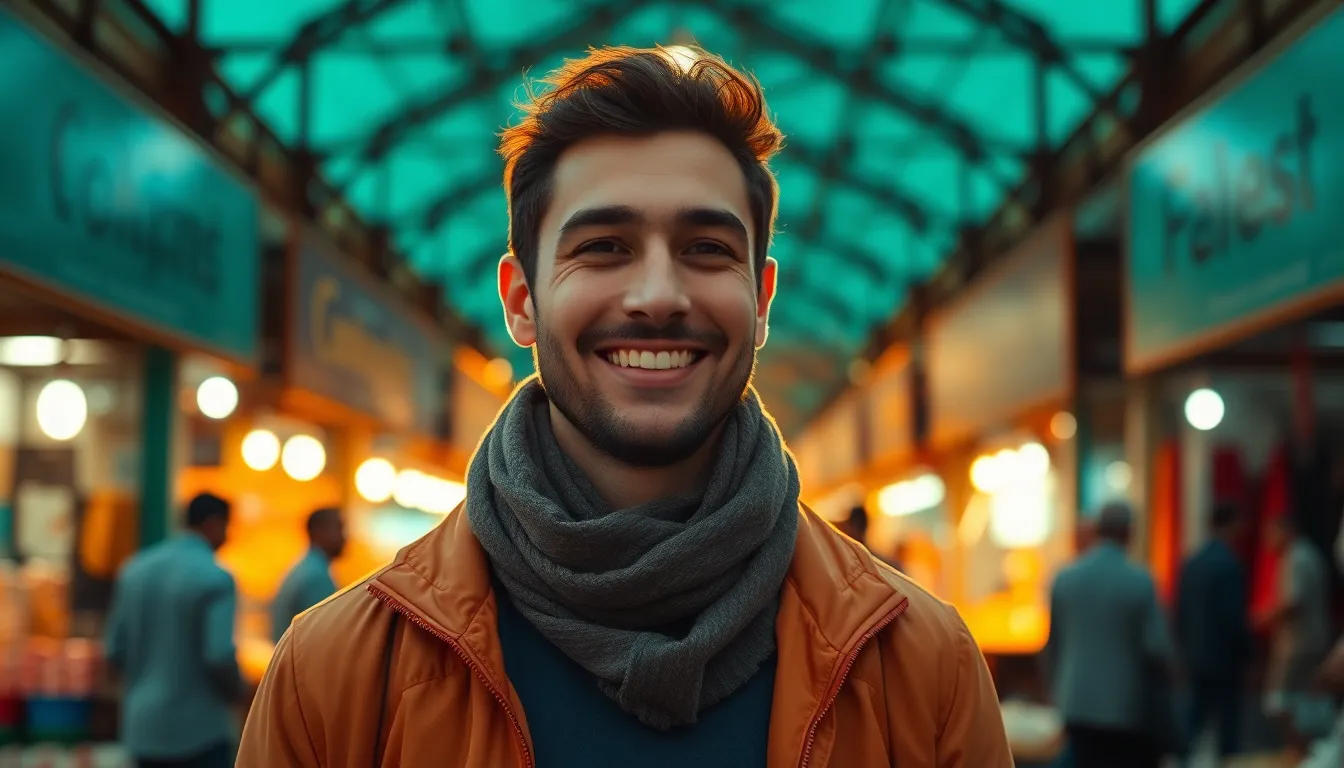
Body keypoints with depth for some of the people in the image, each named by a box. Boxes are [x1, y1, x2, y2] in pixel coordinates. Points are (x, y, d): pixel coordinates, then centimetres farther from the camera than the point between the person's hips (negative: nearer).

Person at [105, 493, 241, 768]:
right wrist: (235, 691, 0)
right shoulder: (215, 578, -13)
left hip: (143, 727, 7)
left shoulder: (135, 569, 7)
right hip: (198, 729, -6)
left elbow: (115, 650, 8)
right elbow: (220, 655, -20)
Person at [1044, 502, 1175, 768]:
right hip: (1127, 707, -4)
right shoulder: (1139, 581, -11)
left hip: (1078, 705, 4)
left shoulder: (1064, 579, 1)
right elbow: (1156, 647, -11)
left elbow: (1052, 645, 8)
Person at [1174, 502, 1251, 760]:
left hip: (1196, 657, 7)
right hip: (1224, 658, -7)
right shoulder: (1229, 564, -17)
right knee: (1228, 722, 5)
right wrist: (1245, 653, -6)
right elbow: (1235, 616, -18)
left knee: (1196, 719, 12)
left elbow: (1180, 612, 9)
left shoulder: (1192, 562, 5)